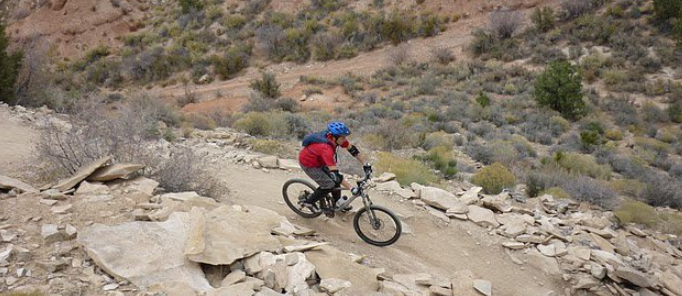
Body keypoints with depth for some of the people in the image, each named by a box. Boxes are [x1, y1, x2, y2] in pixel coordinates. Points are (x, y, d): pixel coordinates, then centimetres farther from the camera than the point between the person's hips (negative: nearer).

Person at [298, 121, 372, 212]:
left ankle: (337, 203, 27)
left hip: (319, 160, 8)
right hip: (308, 164, -8)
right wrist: (352, 189, -40)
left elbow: (353, 150, -8)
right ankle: (309, 202, 11)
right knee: (329, 185, -8)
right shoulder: (326, 148, -40)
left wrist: (366, 164, -11)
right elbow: (335, 173, -41)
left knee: (336, 179, 7)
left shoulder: (338, 139, -19)